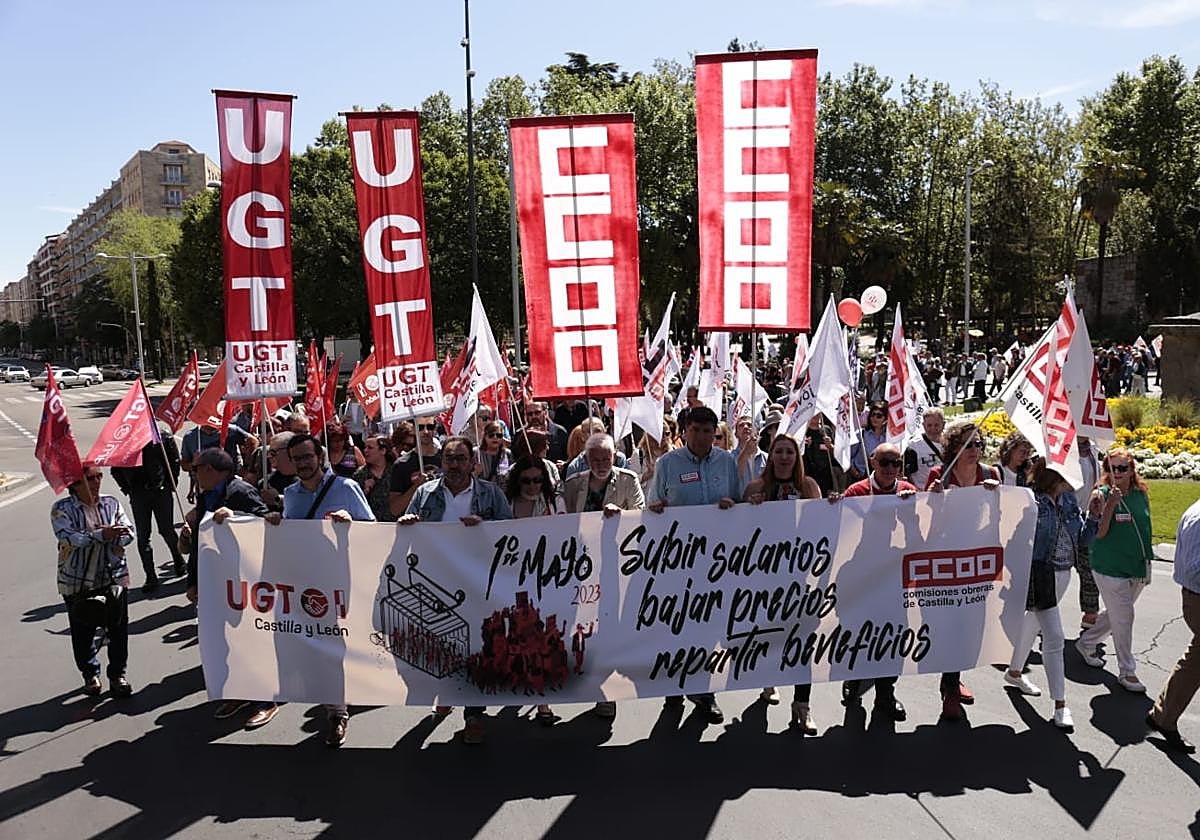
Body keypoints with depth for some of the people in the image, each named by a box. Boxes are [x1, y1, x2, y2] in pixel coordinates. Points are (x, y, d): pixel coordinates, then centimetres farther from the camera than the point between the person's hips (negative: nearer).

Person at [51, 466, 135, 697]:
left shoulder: (111, 503, 3)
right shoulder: (62, 509, -8)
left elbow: (128, 532, -1)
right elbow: (67, 537, -23)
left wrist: (111, 535, -21)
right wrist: (100, 535, -33)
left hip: (114, 576, 2)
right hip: (77, 581, -2)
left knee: (118, 627, 5)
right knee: (83, 631, 9)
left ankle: (118, 674, 20)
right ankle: (90, 675, 29)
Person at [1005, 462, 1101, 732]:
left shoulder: (1069, 499, 5)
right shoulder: (1030, 500, -16)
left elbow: (1082, 539, 10)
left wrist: (1094, 516, -3)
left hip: (1063, 573, 8)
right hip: (1039, 574, -8)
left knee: (1033, 623, 25)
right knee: (1054, 636, -9)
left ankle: (1014, 672, 45)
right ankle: (1060, 705, 0)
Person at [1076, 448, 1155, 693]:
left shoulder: (1141, 495, 5)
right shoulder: (1102, 494, -11)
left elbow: (1145, 528, 17)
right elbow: (1098, 533, -18)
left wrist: (1148, 562, 18)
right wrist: (1111, 504, -26)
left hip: (1138, 568, 6)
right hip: (1110, 569, -6)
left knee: (1117, 615, 17)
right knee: (1123, 618, -2)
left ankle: (1086, 643, 40)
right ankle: (1127, 672, 12)